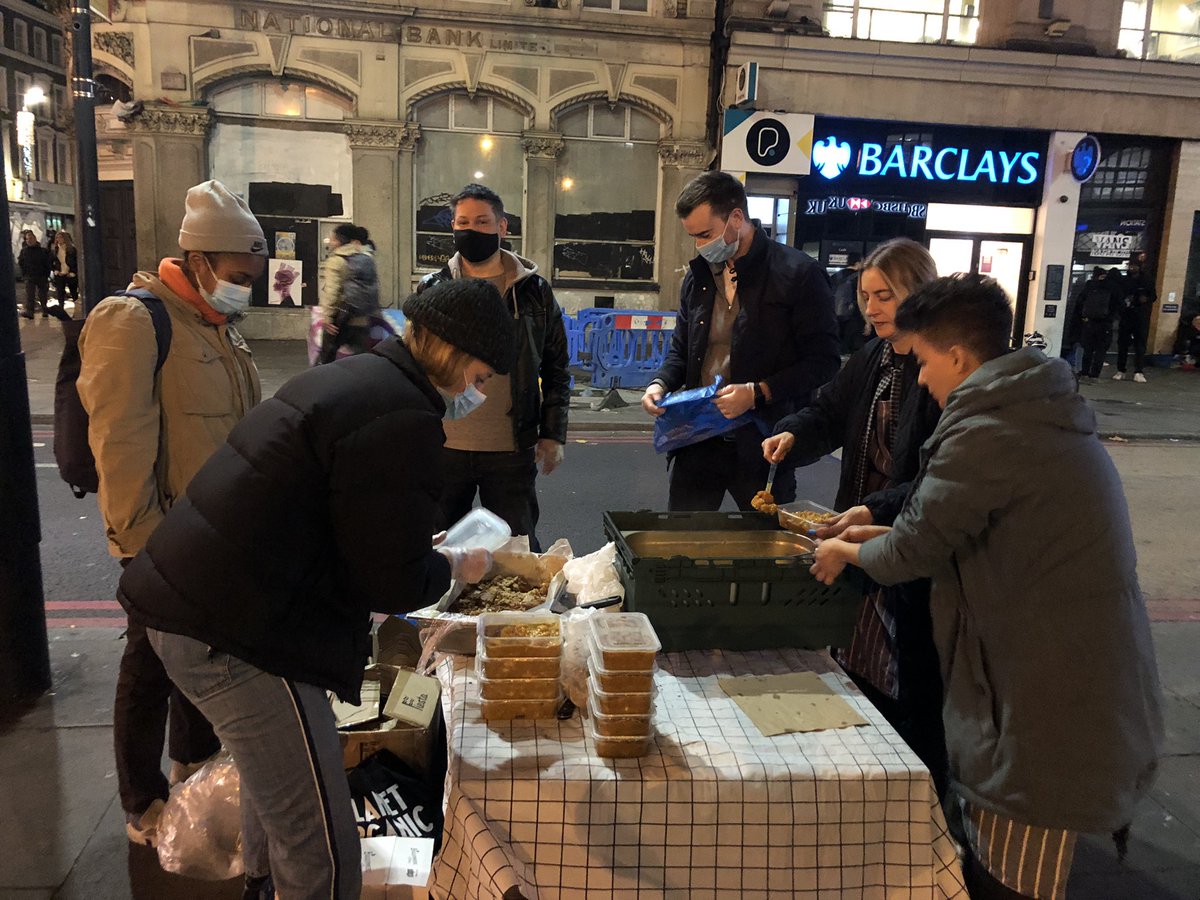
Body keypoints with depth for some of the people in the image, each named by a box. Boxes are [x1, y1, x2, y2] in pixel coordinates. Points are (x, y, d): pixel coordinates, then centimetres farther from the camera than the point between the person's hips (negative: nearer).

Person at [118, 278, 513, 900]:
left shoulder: (342, 377, 13)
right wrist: (455, 567, 3)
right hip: (234, 638, -11)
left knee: (276, 783, 33)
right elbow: (392, 584, -16)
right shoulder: (402, 421, -19)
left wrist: (427, 556, 22)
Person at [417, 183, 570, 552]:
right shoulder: (432, 289, 3)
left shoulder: (534, 290, 2)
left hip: (512, 451, -1)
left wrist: (553, 434, -1)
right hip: (443, 448, 1)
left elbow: (556, 368, 6)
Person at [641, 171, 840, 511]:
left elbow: (823, 362, -9)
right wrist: (661, 383, 1)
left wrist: (757, 393, -19)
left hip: (764, 443, -5)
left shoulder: (799, 273, -8)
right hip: (698, 441, 5)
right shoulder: (698, 275, 11)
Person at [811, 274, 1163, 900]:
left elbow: (911, 552, -13)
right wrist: (883, 534, 20)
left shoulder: (983, 436, -21)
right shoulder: (1047, 414, 11)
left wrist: (847, 553, 7)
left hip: (1050, 719, -9)